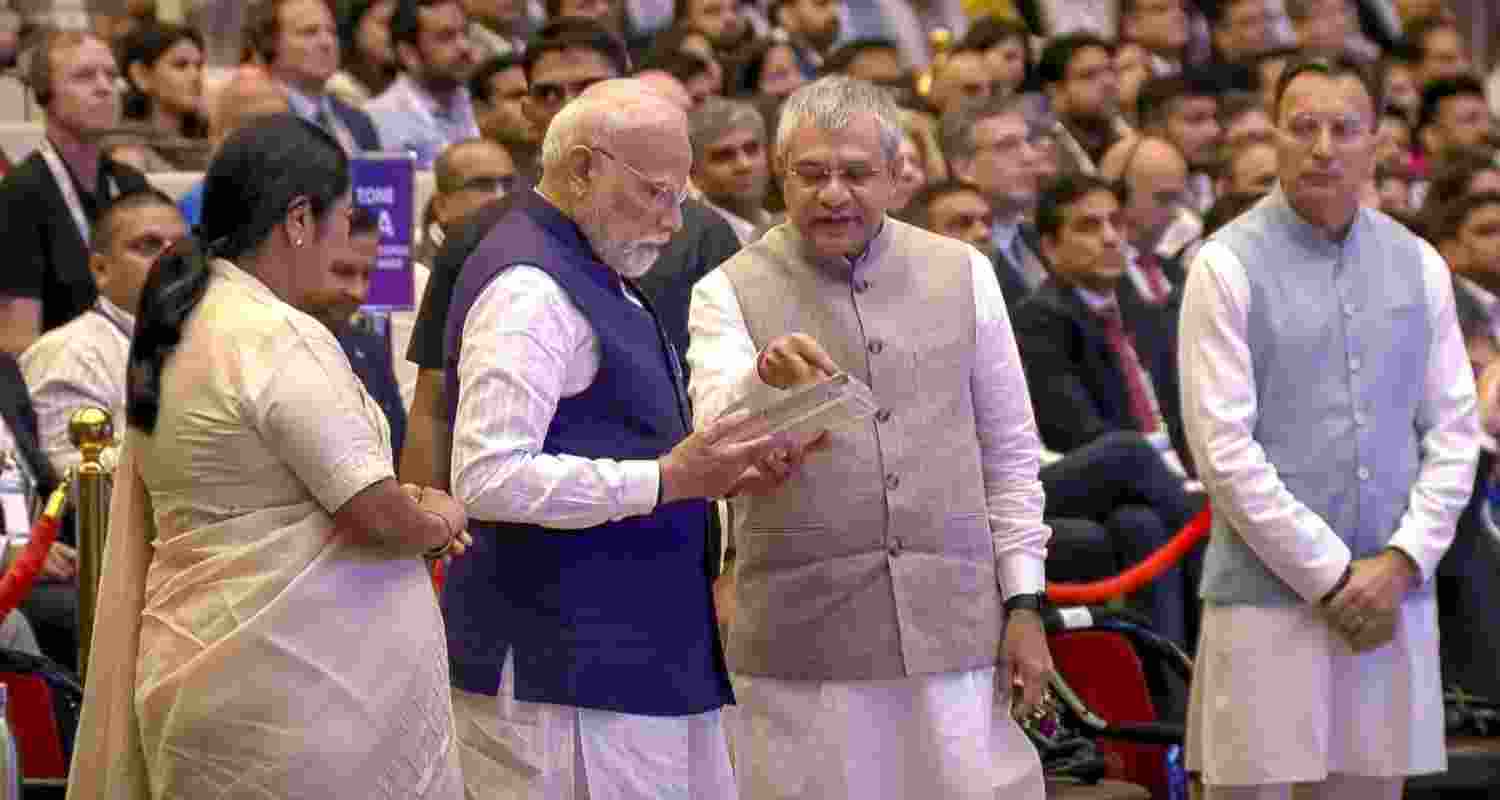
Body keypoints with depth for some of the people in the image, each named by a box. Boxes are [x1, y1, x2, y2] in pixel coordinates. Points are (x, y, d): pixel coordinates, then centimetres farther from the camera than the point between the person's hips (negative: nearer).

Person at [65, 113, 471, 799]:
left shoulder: (178, 326, 12)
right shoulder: (282, 343, -18)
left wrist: (409, 509, 11)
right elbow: (375, 515, -19)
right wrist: (438, 522, 3)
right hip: (296, 678, -9)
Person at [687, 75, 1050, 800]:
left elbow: (1008, 453, 15)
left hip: (953, 626, 2)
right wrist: (764, 379, -35)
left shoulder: (964, 276, 11)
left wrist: (1023, 603, 8)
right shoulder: (730, 293, 2)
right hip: (802, 641, -2)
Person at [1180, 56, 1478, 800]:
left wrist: (1401, 563, -5)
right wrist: (1332, 577, -11)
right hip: (1268, 595, -4)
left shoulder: (1417, 265, 9)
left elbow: (1453, 432, 9)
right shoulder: (1227, 265, -4)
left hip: (1393, 599, 4)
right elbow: (1224, 448, -9)